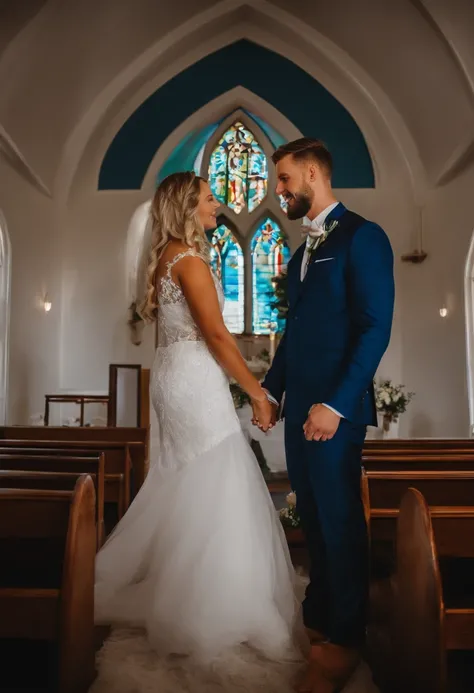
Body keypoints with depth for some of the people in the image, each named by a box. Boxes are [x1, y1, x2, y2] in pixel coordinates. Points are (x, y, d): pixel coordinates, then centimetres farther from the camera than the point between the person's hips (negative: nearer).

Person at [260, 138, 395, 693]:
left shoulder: (362, 237, -8)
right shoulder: (303, 250, 17)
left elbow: (375, 329, -16)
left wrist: (335, 404, -20)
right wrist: (270, 390, 15)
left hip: (334, 408, -8)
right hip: (298, 406, 8)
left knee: (340, 522, 4)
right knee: (312, 517, 16)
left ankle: (345, 640, 21)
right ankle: (318, 615, 34)